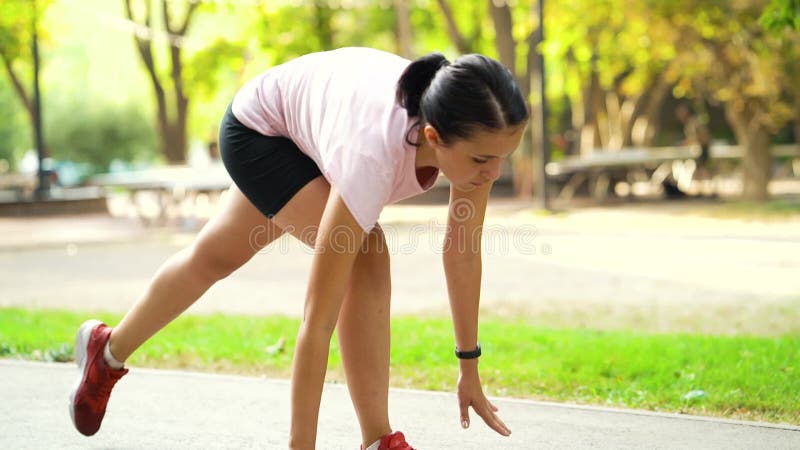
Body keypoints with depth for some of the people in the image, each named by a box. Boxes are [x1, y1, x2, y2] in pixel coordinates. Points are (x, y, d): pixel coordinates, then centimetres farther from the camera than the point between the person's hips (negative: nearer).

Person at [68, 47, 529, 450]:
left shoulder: (472, 132, -32)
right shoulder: (372, 158, -47)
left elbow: (463, 249, -17)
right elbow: (318, 321, -43)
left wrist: (470, 369, -12)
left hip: (313, 119, 7)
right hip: (259, 125, -7)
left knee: (215, 258, 24)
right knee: (365, 257, -27)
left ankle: (107, 350, 48)